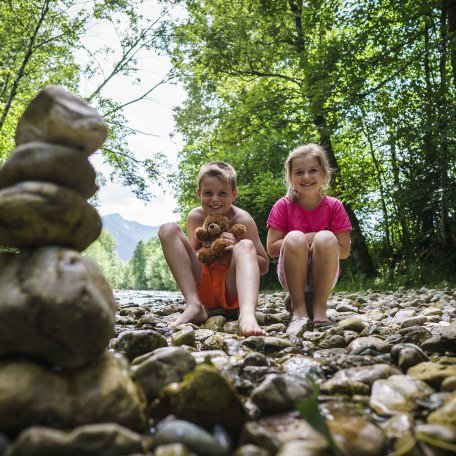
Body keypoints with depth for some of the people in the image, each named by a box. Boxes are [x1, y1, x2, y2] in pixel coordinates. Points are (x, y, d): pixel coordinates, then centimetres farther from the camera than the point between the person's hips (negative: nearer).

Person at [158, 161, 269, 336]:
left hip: (231, 289, -3)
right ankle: (194, 306, -21)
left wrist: (238, 249, -23)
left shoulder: (243, 220, -8)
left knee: (246, 246, -29)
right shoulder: (195, 217, 1)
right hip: (202, 287, 3)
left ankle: (247, 315, -55)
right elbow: (191, 255, 11)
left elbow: (263, 266, -4)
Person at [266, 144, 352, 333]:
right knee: (294, 238, -30)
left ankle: (319, 309, -21)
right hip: (292, 275, 0)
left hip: (323, 275, 1)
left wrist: (321, 243, -18)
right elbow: (271, 248, -8)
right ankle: (299, 310, -25)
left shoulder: (334, 206, -3)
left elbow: (344, 251, -4)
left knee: (326, 238, -29)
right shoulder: (283, 206, -4)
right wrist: (307, 239, -16)